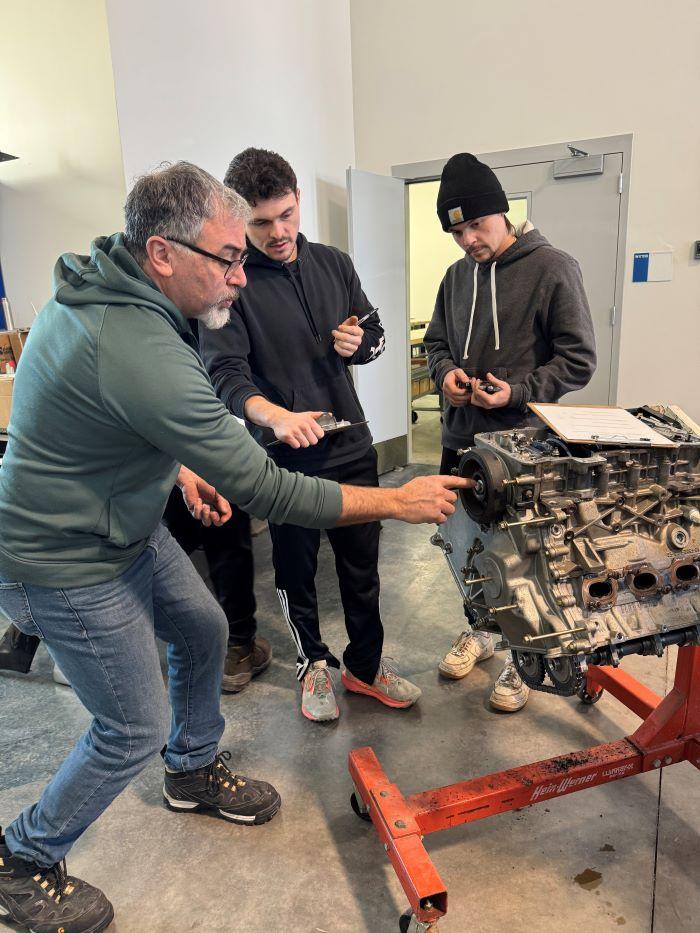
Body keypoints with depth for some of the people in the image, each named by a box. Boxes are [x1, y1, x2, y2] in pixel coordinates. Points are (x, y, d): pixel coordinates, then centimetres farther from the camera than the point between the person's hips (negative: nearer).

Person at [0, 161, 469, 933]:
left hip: (127, 528, 9)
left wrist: (177, 468, 6)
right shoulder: (141, 354, -35)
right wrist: (399, 500, -24)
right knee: (136, 728, 5)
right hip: (69, 566, -9)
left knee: (202, 629, 19)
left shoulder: (101, 287, -3)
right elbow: (264, 491, -32)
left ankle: (195, 770, 44)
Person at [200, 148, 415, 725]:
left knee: (362, 564, 14)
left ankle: (366, 665, 35)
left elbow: (375, 334, 14)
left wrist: (360, 344, -10)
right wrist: (275, 415, -40)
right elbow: (225, 372, -21)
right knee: (296, 569, 14)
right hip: (285, 457, -3)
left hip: (351, 445, 4)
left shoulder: (334, 264, 6)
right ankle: (314, 662, 38)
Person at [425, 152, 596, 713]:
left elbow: (579, 361, -10)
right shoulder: (458, 275, 8)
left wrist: (518, 391, -20)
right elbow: (437, 342, 17)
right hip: (461, 438, 6)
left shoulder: (553, 268, -10)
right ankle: (478, 630, 41)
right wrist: (445, 372, -5)